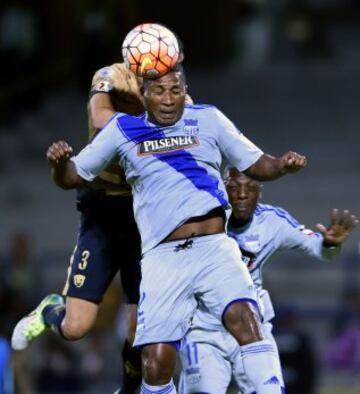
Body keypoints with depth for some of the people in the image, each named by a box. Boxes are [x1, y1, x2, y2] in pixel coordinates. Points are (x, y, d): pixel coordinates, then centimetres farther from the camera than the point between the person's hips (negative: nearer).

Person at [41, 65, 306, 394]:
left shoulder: (209, 120, 9)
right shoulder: (123, 129, 9)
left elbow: (256, 165, 14)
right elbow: (72, 177, 14)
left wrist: (283, 165, -8)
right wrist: (60, 162, -9)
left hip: (213, 248, 0)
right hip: (163, 258, 1)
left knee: (243, 316, -29)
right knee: (156, 363, -9)